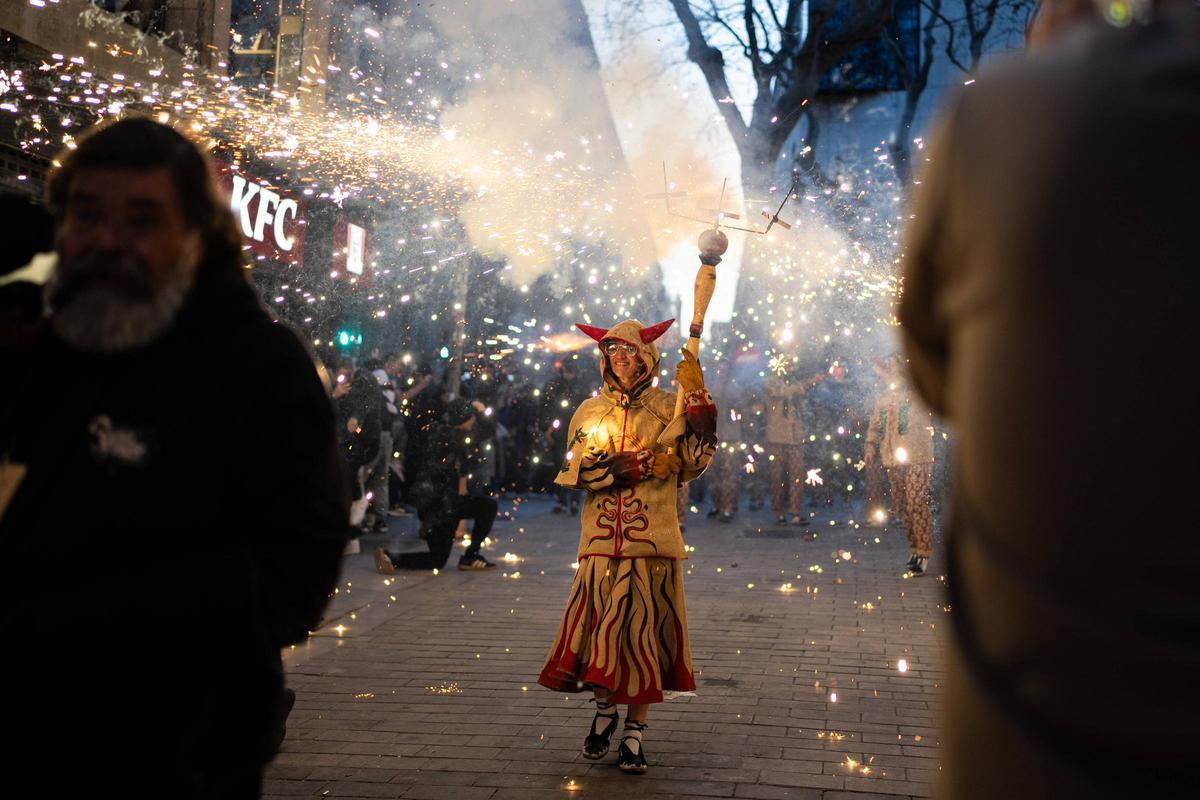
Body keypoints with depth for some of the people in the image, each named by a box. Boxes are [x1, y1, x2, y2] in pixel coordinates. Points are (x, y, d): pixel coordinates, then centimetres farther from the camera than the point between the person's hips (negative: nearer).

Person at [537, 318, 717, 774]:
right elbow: (576, 470, -4)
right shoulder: (590, 412, 10)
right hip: (601, 543, 2)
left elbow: (694, 462, -7)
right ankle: (604, 710, 28)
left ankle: (634, 733, 12)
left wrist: (697, 398, -16)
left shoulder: (667, 409, 5)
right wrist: (640, 465, -13)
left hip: (652, 545, -1)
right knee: (600, 628, 3)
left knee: (644, 632, 0)